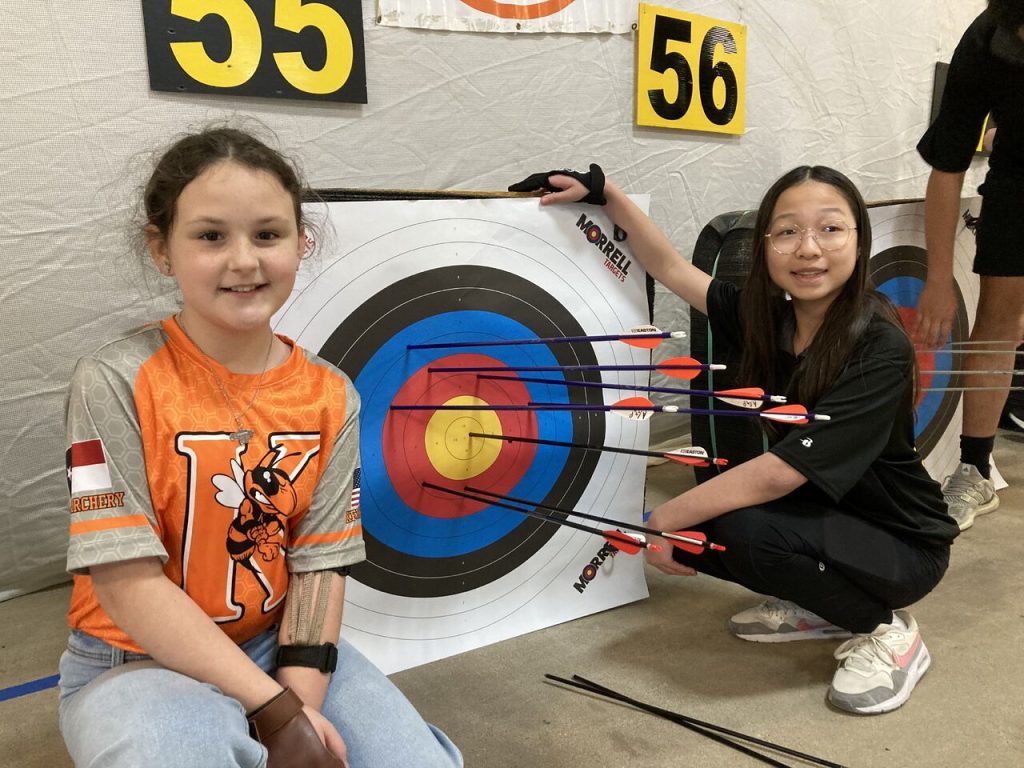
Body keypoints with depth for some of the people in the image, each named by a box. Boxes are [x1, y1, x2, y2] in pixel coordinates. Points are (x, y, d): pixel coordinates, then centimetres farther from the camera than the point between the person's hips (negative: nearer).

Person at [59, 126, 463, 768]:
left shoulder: (331, 396, -4)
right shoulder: (117, 382, -15)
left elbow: (319, 563, -4)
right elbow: (128, 582, -19)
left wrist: (301, 697, -19)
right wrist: (276, 711, -22)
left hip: (280, 648, 4)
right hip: (137, 664, -4)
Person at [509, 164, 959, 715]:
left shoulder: (881, 351, -28)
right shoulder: (772, 315, -9)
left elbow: (777, 474, -33)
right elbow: (672, 270, 1)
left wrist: (664, 519, -25)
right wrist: (604, 192, -6)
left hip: (901, 544, -7)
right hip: (822, 521, 7)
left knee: (745, 529, -31)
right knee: (691, 531, -8)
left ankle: (886, 631, -5)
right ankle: (818, 607, 14)